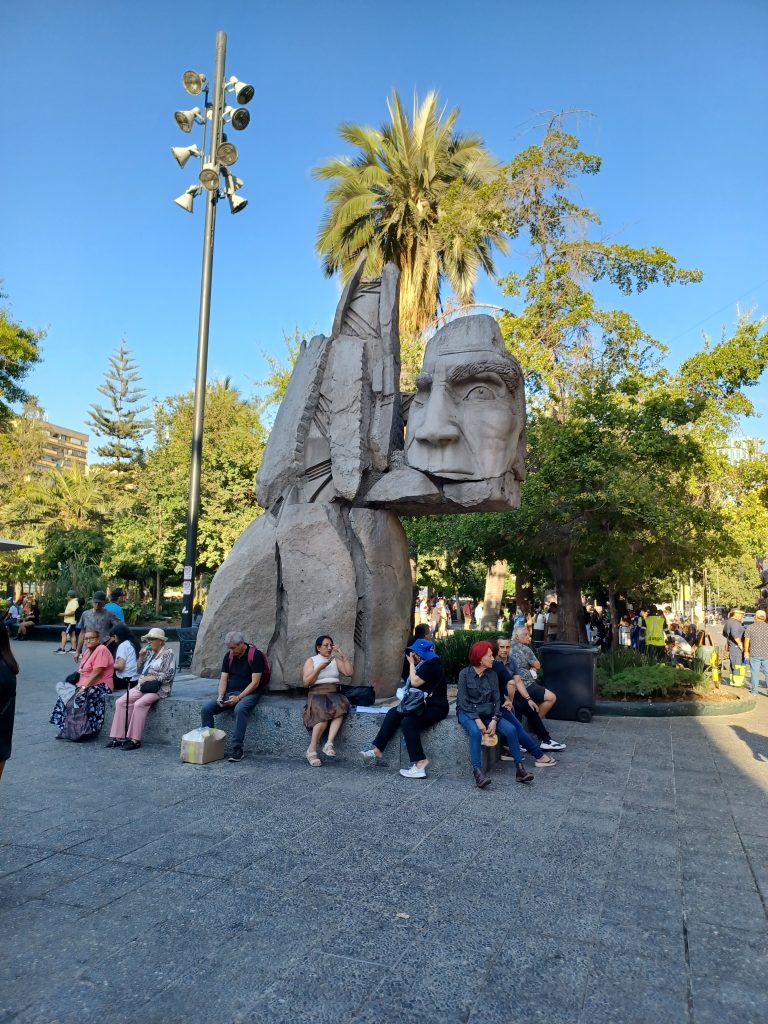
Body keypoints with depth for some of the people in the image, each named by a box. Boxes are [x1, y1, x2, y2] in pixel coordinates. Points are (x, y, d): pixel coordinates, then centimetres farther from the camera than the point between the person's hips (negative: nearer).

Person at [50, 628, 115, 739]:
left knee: (79, 698, -26)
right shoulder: (88, 651, 16)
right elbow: (84, 672, 16)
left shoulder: (101, 650, -13)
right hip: (86, 684, 9)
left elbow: (96, 673, -19)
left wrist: (84, 687, -20)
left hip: (100, 685, -9)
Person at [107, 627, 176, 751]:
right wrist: (141, 657, 3)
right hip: (142, 686, 7)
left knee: (139, 704, -30)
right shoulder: (149, 652, 15)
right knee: (120, 702, -10)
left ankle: (135, 740, -25)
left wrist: (150, 678, -14)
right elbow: (139, 671, 17)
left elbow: (169, 675, -13)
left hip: (158, 689, -7)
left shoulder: (168, 653, -5)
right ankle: (119, 737, -10)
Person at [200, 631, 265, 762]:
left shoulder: (255, 655, -9)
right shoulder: (229, 656, 9)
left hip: (249, 693, -6)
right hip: (229, 693, 6)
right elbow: (223, 679, 7)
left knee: (240, 710, -36)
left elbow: (255, 682, -13)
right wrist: (220, 696, -10)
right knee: (206, 709, -14)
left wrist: (238, 698, -19)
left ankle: (236, 749, -30)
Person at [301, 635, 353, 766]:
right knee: (323, 715, -33)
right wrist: (319, 668, -11)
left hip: (334, 693, 3)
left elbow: (349, 672, 4)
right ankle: (312, 750, -22)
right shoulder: (311, 661, 8)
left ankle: (329, 743, -36)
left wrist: (343, 654, 2)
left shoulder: (335, 660, 17)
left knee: (341, 707, -33)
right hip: (317, 694, -3)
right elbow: (306, 682, -2)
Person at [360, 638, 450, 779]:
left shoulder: (432, 666, -13)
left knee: (408, 722, -29)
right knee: (393, 713, -7)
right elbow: (415, 684, 18)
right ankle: (377, 751, -12)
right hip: (422, 705, 10)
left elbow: (415, 682, -20)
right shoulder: (423, 665, 17)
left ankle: (420, 764, -27)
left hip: (435, 708, -10)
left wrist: (411, 664, -8)